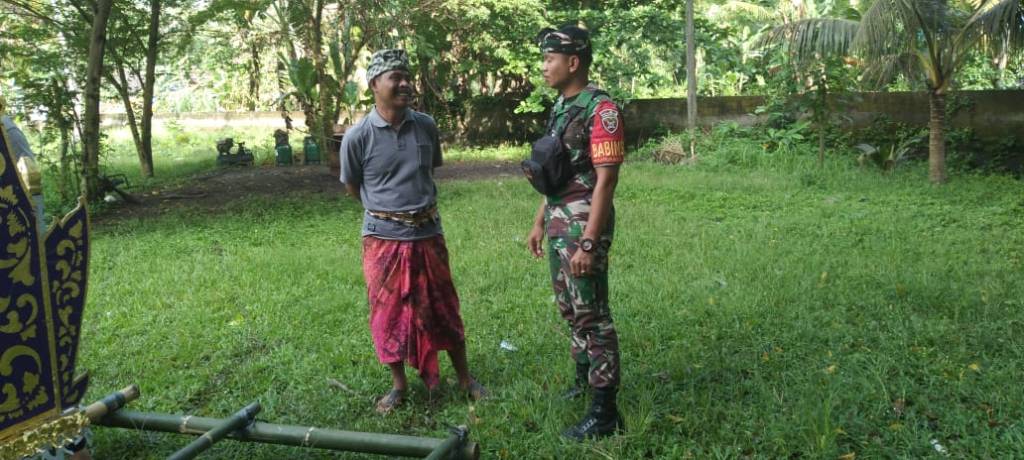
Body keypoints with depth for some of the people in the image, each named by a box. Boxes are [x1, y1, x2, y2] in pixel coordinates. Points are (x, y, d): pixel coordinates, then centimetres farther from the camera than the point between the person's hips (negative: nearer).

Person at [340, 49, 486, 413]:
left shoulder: (426, 126, -2)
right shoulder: (358, 136, -11)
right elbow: (352, 186, 4)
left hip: (428, 233, 2)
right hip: (384, 237, -2)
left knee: (442, 308, 12)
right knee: (388, 312, 9)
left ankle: (464, 378, 27)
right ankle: (398, 384, 27)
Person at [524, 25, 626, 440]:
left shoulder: (601, 109, -16)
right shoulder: (560, 107, 12)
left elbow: (605, 179, -21)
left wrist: (588, 242, -24)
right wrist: (540, 221, 19)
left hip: (583, 223, -9)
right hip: (557, 222, 9)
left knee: (591, 314, -4)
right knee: (568, 307, 19)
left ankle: (604, 412, 5)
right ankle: (585, 379, 37)